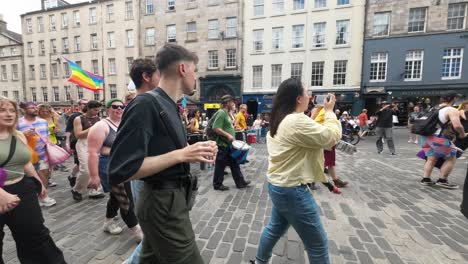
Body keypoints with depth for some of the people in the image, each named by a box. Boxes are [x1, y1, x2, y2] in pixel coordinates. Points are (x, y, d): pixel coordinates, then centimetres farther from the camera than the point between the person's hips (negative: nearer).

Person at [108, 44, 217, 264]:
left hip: (169, 200, 9)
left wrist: (193, 152, 1)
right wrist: (181, 154, -24)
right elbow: (121, 170, -24)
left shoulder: (168, 106, 9)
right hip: (163, 204, -9)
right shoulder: (145, 104, -20)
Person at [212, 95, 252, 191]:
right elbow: (216, 128, -25)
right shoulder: (221, 113, -16)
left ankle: (240, 182, 24)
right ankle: (217, 184, 18)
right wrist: (228, 135, -23)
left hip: (229, 144, 10)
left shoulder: (226, 113, 14)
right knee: (221, 165, 3)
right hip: (222, 145, -10)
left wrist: (231, 134, 15)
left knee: (234, 164, 14)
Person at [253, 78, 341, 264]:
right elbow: (332, 137, -18)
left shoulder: (280, 121, 8)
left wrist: (316, 115, 11)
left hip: (279, 185, 10)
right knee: (317, 244, 10)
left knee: (275, 228, 29)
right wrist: (329, 111, -5)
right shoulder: (297, 121, -23)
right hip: (292, 190, -10)